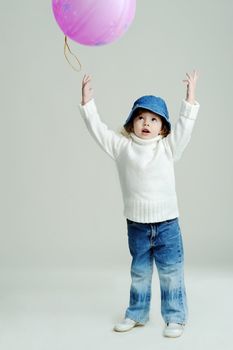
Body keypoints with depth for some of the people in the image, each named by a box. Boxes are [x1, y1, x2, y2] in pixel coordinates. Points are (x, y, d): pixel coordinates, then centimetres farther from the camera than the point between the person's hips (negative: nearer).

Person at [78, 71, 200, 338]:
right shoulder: (122, 147, 0)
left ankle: (175, 317, 22)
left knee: (171, 272, 7)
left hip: (167, 224, -1)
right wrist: (87, 100, -6)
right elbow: (97, 128, -2)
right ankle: (136, 314, 33)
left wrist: (190, 96, -16)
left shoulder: (168, 147, -2)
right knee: (139, 273, 17)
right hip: (136, 225, 1)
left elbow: (184, 125, -10)